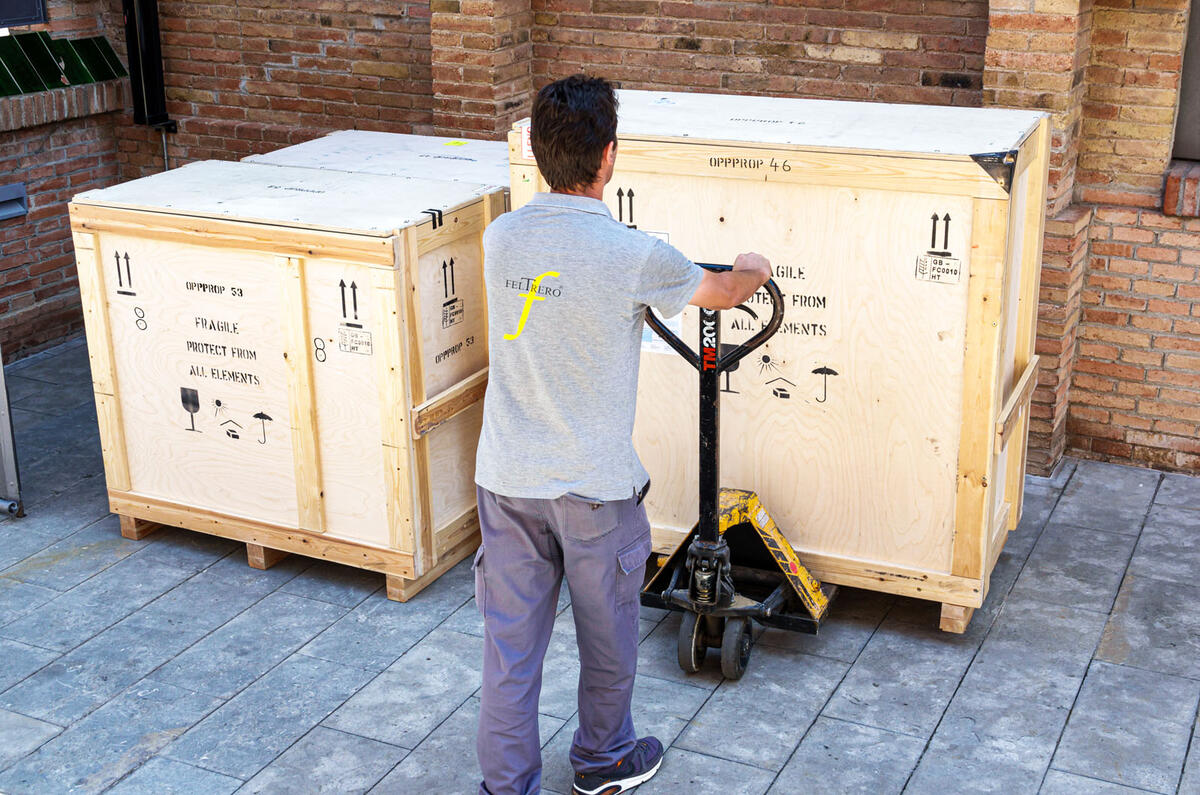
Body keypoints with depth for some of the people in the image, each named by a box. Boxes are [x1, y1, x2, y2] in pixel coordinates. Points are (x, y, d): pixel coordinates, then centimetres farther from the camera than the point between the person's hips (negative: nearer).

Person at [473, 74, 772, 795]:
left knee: (510, 646, 12)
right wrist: (754, 272, 26)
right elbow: (721, 293, 2)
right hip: (594, 487, -4)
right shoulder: (632, 255, -18)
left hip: (506, 479, 4)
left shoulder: (501, 239, -3)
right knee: (607, 641, 19)